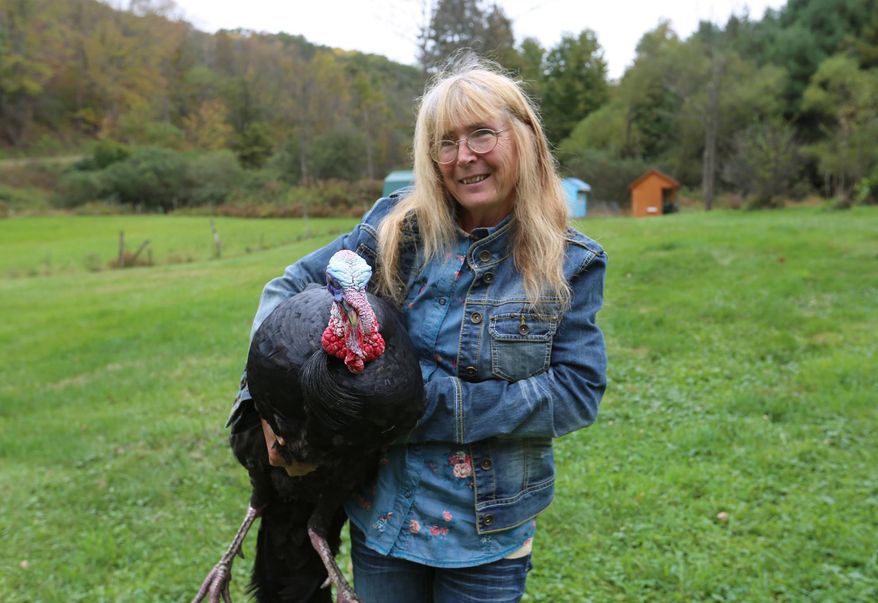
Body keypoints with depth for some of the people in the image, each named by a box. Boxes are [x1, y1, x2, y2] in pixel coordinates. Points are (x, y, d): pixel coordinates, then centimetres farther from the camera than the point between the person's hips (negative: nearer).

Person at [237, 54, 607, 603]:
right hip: (381, 514, 1)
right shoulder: (397, 229, -6)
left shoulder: (570, 265, -7)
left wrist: (439, 401, -21)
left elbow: (579, 392, -13)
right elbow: (289, 288, 0)